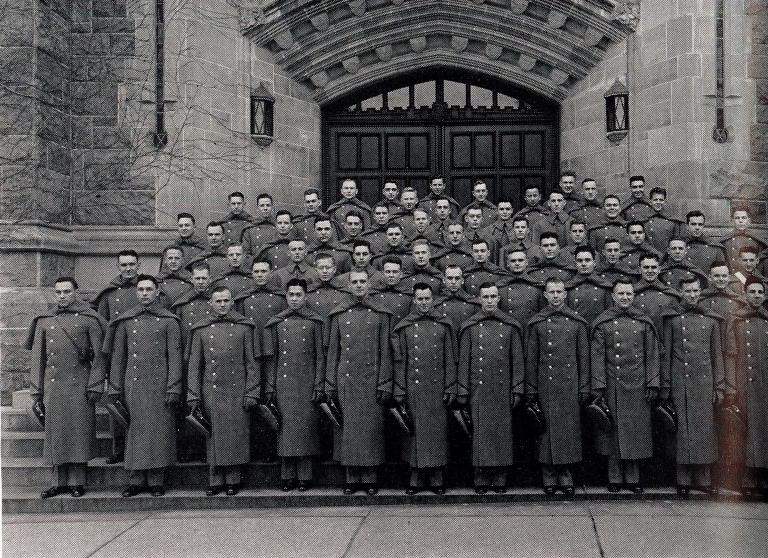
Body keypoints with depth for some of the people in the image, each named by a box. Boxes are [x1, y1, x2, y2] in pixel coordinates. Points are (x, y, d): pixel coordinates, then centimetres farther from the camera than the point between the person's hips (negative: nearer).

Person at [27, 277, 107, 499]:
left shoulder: (89, 319, 2)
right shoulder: (43, 321, 11)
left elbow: (99, 355, -1)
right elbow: (37, 358, 12)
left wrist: (95, 386, -8)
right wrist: (36, 390, 7)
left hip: (80, 385, -3)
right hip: (53, 386, 3)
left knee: (80, 432, -1)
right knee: (55, 432, 5)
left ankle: (77, 482, 7)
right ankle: (58, 482, 12)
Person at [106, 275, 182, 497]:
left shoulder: (169, 321, 2)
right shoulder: (125, 321, 9)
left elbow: (175, 356, -1)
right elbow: (118, 357, 11)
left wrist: (173, 389, -8)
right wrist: (115, 388, 5)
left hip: (160, 386, -2)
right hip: (133, 385, 2)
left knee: (159, 430, 0)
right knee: (135, 431, 4)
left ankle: (156, 481, 8)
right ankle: (136, 480, 12)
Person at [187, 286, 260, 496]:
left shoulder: (244, 327, 4)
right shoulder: (201, 330, 7)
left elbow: (252, 363, 3)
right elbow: (195, 365, 8)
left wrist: (251, 393, -3)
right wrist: (193, 396, 2)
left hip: (236, 392, -1)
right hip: (210, 393, 1)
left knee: (236, 436, 1)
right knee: (213, 436, 4)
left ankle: (233, 481, 12)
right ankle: (215, 481, 13)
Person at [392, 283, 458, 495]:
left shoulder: (444, 325, 6)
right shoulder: (404, 327, 5)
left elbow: (450, 360, 5)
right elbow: (400, 361, 4)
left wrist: (450, 389, -1)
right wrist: (399, 391, -2)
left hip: (437, 388, 0)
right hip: (414, 388, 0)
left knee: (438, 430, 2)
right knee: (415, 430, 2)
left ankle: (436, 479, 11)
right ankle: (416, 479, 9)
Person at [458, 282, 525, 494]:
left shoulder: (510, 326, 6)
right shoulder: (469, 327, 5)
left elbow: (517, 360, 6)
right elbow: (463, 361, 5)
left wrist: (517, 389, 0)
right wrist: (463, 391, 0)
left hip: (503, 389, 1)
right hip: (479, 389, 0)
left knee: (503, 433, 3)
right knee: (480, 434, 0)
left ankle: (500, 479, 11)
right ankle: (481, 480, 7)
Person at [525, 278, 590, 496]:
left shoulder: (577, 322, 7)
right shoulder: (536, 323, 4)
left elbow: (583, 357, 7)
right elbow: (531, 359, 5)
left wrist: (584, 388, 2)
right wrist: (531, 389, 0)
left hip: (570, 387, 1)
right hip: (546, 386, -1)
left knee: (570, 429, 3)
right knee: (547, 430, 2)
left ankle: (566, 476, 13)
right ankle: (549, 478, 10)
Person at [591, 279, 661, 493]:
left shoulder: (644, 322, 7)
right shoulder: (602, 323, 2)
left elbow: (653, 355, 7)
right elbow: (597, 357, -1)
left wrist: (652, 384, 1)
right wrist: (598, 386, -7)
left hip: (637, 387, 1)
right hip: (612, 386, -1)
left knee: (637, 431, 4)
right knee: (613, 431, 2)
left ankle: (633, 478, 13)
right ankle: (615, 479, 11)